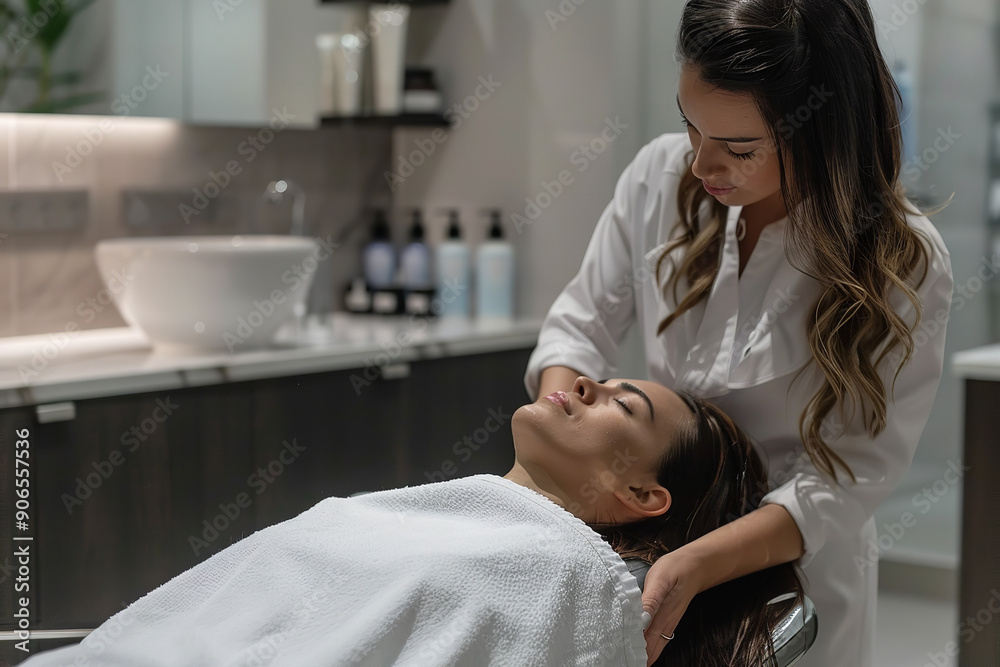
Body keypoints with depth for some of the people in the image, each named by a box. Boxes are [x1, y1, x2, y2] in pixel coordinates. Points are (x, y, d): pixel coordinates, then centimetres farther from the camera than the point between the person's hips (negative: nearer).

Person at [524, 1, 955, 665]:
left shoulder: (903, 266, -21)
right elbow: (581, 325, 1)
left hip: (789, 571, -3)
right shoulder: (662, 174, -10)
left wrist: (689, 568, -35)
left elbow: (846, 480, -22)